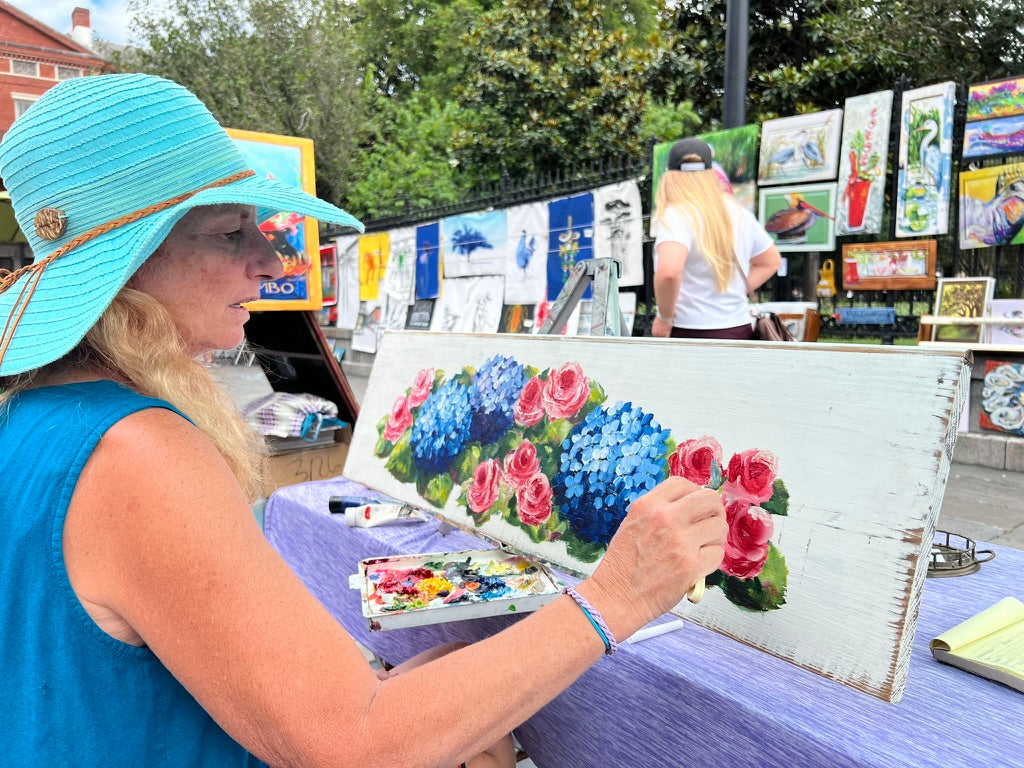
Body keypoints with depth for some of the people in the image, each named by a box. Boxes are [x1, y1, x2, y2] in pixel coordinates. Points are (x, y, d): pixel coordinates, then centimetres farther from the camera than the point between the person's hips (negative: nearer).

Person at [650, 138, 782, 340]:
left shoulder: (675, 215, -13)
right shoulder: (739, 213, 9)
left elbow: (669, 272, -30)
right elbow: (771, 261, 23)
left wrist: (664, 318, -15)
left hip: (691, 333, -7)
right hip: (740, 330, 7)